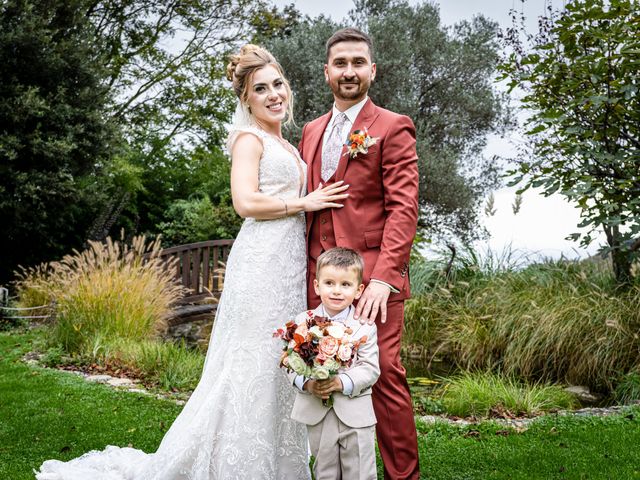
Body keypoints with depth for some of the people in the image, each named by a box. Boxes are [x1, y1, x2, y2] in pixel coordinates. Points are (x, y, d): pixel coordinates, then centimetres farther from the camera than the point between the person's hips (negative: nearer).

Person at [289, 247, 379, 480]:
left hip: (356, 415, -2)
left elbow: (370, 369, -11)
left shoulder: (365, 326, -7)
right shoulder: (304, 321, -1)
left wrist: (342, 382, -25)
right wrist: (307, 383, -20)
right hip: (317, 413, 2)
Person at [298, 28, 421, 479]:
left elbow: (403, 208, -8)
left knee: (385, 376, -4)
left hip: (372, 275, -5)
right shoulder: (311, 131, 19)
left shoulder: (393, 128, 0)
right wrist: (305, 268, 9)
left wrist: (383, 277, -19)